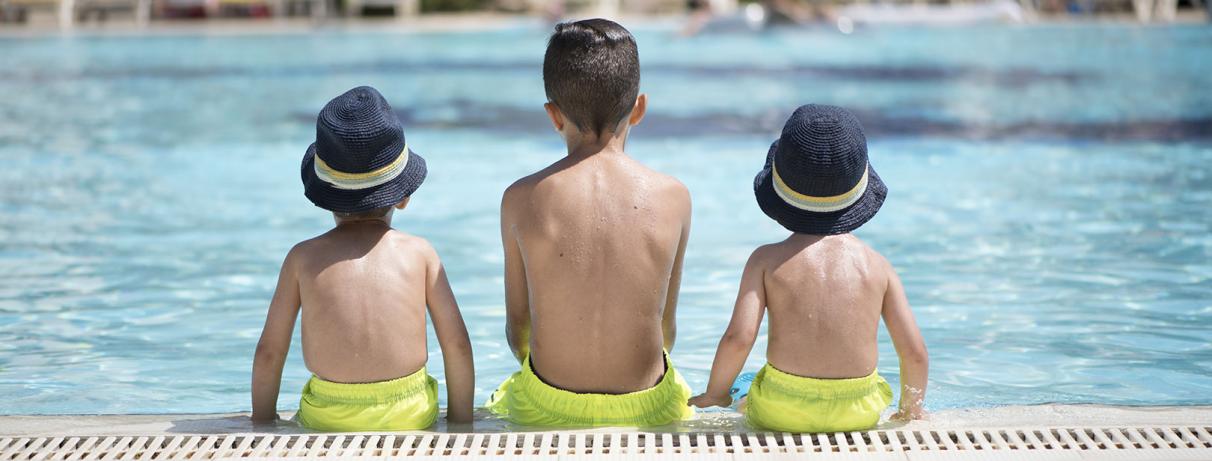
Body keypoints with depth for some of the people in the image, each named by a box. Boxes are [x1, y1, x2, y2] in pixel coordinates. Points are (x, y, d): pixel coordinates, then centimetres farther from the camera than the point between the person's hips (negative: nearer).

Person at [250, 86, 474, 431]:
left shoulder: (304, 258, 4)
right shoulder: (419, 253, 3)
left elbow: (269, 351, 5)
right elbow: (457, 344, 3)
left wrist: (264, 423, 18)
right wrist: (460, 422, 13)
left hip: (329, 422, -1)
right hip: (410, 416, 1)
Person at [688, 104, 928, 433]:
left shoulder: (768, 260, -3)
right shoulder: (877, 265, 1)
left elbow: (738, 337, -14)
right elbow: (915, 352, 0)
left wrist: (715, 393, 4)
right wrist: (911, 407, 19)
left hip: (782, 413, -1)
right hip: (859, 413, 2)